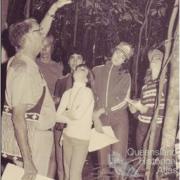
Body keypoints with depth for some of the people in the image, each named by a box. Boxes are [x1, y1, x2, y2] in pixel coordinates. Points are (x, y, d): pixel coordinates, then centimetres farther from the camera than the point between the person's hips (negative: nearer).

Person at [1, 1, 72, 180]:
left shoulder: (23, 61, 5)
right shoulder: (24, 69, -22)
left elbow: (40, 34, 24)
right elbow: (18, 116, -27)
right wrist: (27, 161, -29)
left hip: (37, 135, 9)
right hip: (31, 140, -9)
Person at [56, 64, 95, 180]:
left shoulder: (87, 92, -10)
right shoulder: (67, 93, 6)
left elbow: (77, 114, -18)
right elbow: (57, 117, 3)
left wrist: (64, 113, -1)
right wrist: (69, 119, -12)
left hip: (81, 137, -5)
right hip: (67, 136, 6)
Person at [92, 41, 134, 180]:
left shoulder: (125, 76, 3)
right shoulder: (97, 71, 4)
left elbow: (123, 101, -4)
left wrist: (101, 111, -10)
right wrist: (95, 117, -5)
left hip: (119, 118, -1)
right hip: (101, 119, 1)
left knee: (118, 157, -3)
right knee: (103, 156, 5)